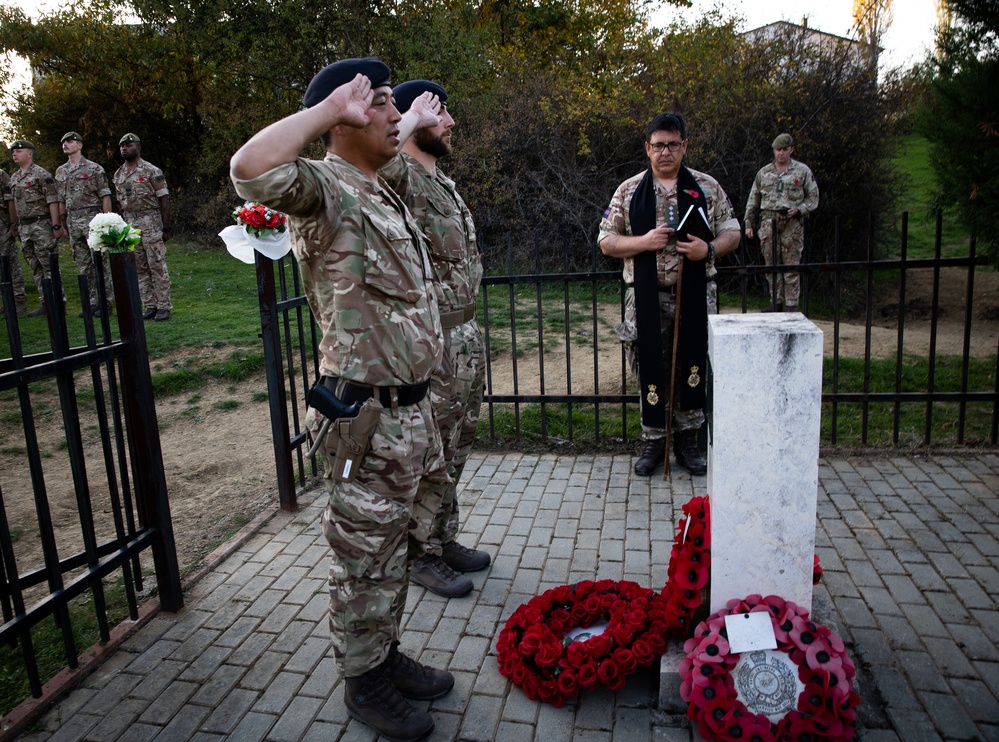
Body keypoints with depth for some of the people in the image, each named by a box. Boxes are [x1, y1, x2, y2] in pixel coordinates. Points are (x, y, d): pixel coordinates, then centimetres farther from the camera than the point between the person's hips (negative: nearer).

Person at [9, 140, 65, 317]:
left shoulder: (41, 174, -7)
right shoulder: (14, 178, 16)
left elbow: (53, 201, -12)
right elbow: (15, 203, 20)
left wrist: (56, 226, -18)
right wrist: (16, 226, 15)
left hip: (41, 225, -8)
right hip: (23, 228, 8)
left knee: (48, 267, -7)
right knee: (36, 268, 9)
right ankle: (46, 303, 13)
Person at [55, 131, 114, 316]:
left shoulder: (94, 169, -2)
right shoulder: (60, 171, 14)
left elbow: (105, 197, -5)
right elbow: (61, 199, 18)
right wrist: (62, 222, 13)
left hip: (91, 218, -6)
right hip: (72, 221, 6)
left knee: (99, 261, -5)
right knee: (83, 265, 7)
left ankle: (106, 301, 1)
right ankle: (92, 301, 13)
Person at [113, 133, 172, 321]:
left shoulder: (152, 171, -4)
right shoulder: (118, 175, 14)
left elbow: (163, 199, -6)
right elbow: (121, 203, 17)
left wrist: (166, 227, -11)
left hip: (150, 222, -6)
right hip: (129, 225, 6)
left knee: (157, 266, -4)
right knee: (140, 268, 7)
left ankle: (163, 306, 1)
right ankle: (149, 306, 13)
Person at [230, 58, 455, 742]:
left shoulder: (385, 191, 13)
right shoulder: (325, 190, -15)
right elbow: (252, 169, -38)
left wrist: (419, 123, 39)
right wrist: (330, 107, -26)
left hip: (412, 407, 9)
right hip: (369, 415, -9)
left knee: (394, 549, 22)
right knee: (365, 561, 8)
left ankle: (387, 654, 41)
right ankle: (364, 682, 29)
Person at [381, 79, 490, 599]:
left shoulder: (442, 181, 17)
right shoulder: (398, 175, -12)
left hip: (465, 333, 9)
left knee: (454, 450, 18)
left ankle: (445, 539, 34)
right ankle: (422, 555, 21)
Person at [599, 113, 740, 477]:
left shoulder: (707, 187, 7)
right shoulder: (629, 191, 6)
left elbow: (732, 233, 9)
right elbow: (606, 241, 4)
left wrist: (709, 248, -13)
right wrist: (644, 242, -13)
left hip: (695, 296, 1)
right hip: (647, 299, -1)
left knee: (692, 367, 7)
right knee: (650, 371, 4)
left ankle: (687, 440, 23)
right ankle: (653, 442, 19)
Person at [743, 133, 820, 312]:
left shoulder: (803, 171, 7)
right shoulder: (763, 173, 13)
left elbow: (813, 198, 8)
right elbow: (752, 201, 15)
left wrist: (799, 210, -9)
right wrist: (749, 224, 10)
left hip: (792, 225, -3)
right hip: (768, 223, 3)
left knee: (792, 265, -3)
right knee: (772, 265, 6)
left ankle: (792, 304, 3)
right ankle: (776, 302, 16)